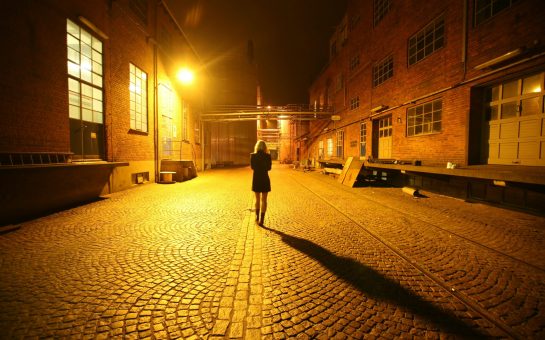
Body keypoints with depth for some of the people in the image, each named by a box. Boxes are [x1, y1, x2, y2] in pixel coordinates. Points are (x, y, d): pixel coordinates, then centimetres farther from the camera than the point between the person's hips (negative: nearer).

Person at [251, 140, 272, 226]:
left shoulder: (253, 155, -4)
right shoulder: (267, 156, -8)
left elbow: (252, 167, 5)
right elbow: (269, 168, 0)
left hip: (256, 179, 2)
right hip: (265, 179, -2)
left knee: (257, 199, 19)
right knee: (264, 200, 6)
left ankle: (257, 217, 32)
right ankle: (261, 220, 4)